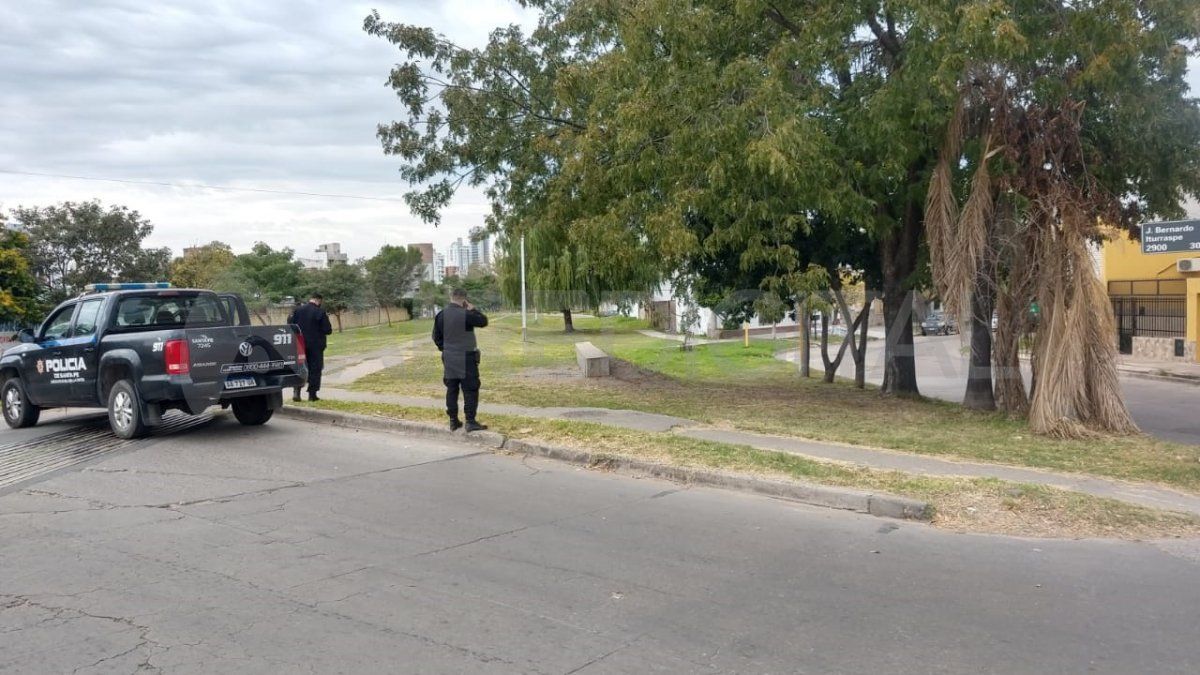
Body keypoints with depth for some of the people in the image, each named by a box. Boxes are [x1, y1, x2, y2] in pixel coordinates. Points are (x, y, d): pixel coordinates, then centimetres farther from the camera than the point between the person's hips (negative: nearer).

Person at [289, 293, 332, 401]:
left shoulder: (298, 310, 0)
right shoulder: (320, 312, -12)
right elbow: (328, 330, -11)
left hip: (301, 345, 3)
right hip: (316, 345, -3)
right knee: (315, 369, 5)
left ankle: (297, 392, 0)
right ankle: (312, 394, 6)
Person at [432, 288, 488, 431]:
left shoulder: (441, 315, 2)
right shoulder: (466, 314, -18)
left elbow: (436, 337, 9)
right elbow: (483, 321, -5)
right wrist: (472, 309, 3)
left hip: (449, 359, 6)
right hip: (466, 358, -6)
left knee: (452, 389, 12)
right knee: (470, 390, 1)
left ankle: (453, 421, 16)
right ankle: (471, 421, 0)